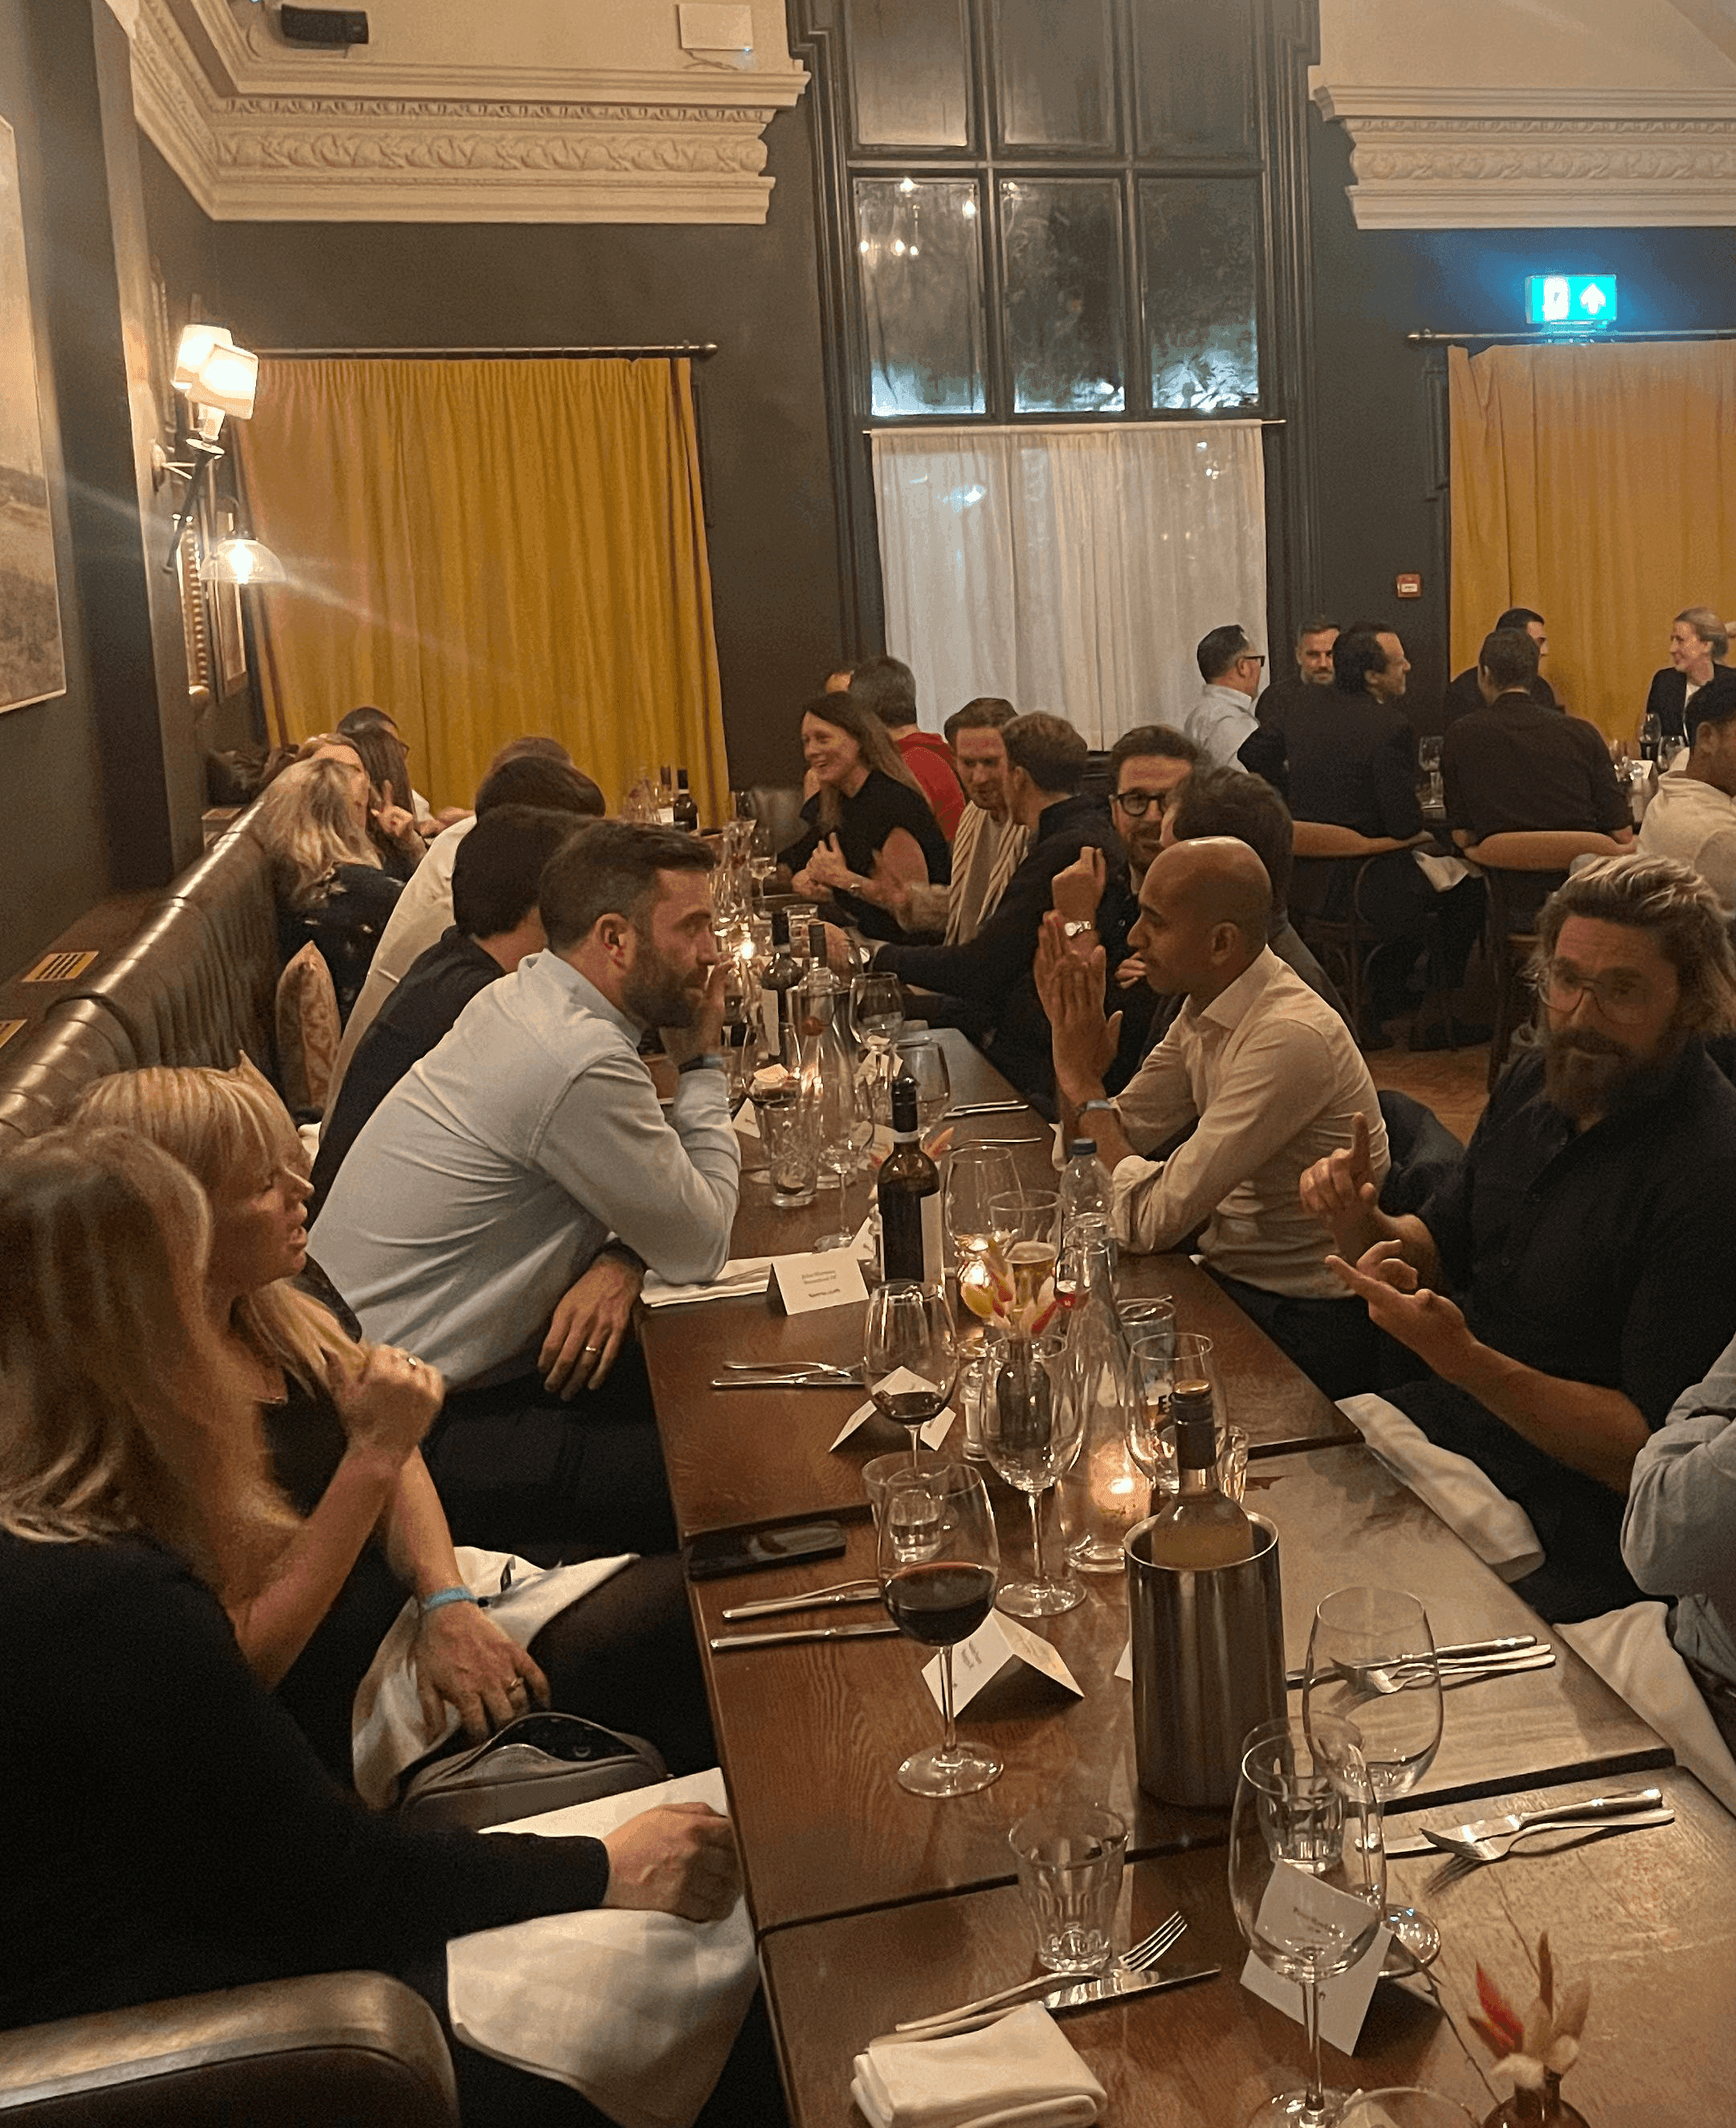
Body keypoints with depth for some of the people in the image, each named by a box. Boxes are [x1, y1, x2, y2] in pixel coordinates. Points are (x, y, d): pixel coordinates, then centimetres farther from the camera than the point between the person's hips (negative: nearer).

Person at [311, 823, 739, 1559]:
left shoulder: (522, 998, 5)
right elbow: (701, 1248, -14)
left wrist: (620, 1259, -10)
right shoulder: (580, 1064, -26)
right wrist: (704, 1065, -6)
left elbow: (658, 1189, 13)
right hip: (405, 1438, -10)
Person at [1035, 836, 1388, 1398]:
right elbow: (1113, 1138, 7)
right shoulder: (1205, 1007, 2)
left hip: (1300, 1325, -8)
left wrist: (1085, 1083, -14)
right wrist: (1073, 1037, -8)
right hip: (1229, 1277, 8)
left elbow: (1151, 1220, -26)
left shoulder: (1290, 1038, -27)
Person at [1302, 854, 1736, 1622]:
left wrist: (1463, 1359, -31)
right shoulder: (1535, 1079, 2)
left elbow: (1656, 1455, -22)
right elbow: (1439, 1254, 13)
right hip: (1443, 1421, 8)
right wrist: (1361, 1226, -10)